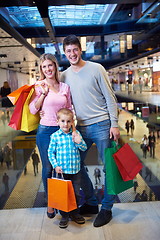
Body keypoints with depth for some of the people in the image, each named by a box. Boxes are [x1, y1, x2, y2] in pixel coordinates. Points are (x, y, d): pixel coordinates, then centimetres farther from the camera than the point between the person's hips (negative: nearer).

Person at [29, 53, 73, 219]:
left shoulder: (65, 87, 6)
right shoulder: (39, 86, -3)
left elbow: (69, 110, 11)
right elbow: (33, 110, -4)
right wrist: (43, 93, -13)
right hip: (45, 130, -2)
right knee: (48, 168, 8)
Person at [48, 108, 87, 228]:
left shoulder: (76, 134, 0)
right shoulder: (55, 136, -6)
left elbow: (84, 148, 1)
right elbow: (51, 152, -1)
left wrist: (79, 142, -19)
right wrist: (55, 166, -9)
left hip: (76, 169, 2)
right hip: (62, 170, -2)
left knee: (76, 193, 13)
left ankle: (75, 213, 33)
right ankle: (64, 216, 25)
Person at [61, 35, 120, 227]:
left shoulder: (96, 69, -3)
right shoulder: (64, 76, 9)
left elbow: (110, 98, -4)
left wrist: (114, 124, -10)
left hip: (101, 125, -4)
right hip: (80, 127, 5)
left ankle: (106, 208, 19)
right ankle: (91, 203, 29)